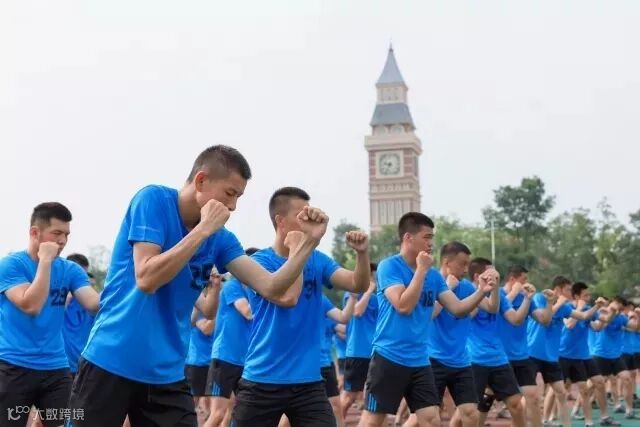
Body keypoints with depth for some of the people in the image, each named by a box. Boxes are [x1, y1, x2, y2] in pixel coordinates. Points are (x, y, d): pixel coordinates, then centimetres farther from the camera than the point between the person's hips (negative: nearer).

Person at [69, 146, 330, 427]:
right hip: (111, 363, -5)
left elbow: (271, 287, -1)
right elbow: (146, 279, -22)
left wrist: (309, 240, -12)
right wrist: (203, 229, -22)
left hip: (167, 374, 5)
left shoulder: (220, 238, 5)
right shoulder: (154, 199, -11)